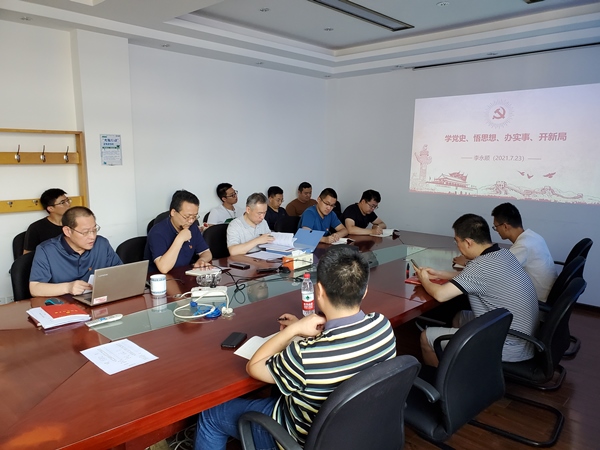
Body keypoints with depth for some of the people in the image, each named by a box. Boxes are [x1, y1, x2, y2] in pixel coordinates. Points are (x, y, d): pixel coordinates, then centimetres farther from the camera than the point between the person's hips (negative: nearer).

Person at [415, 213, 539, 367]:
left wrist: (424, 280, -5)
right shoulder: (503, 254, 2)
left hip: (507, 347, -9)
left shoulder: (482, 265, -25)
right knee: (460, 317, 29)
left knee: (427, 337, 1)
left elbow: (440, 294, -26)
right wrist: (438, 274, 17)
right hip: (522, 340, 10)